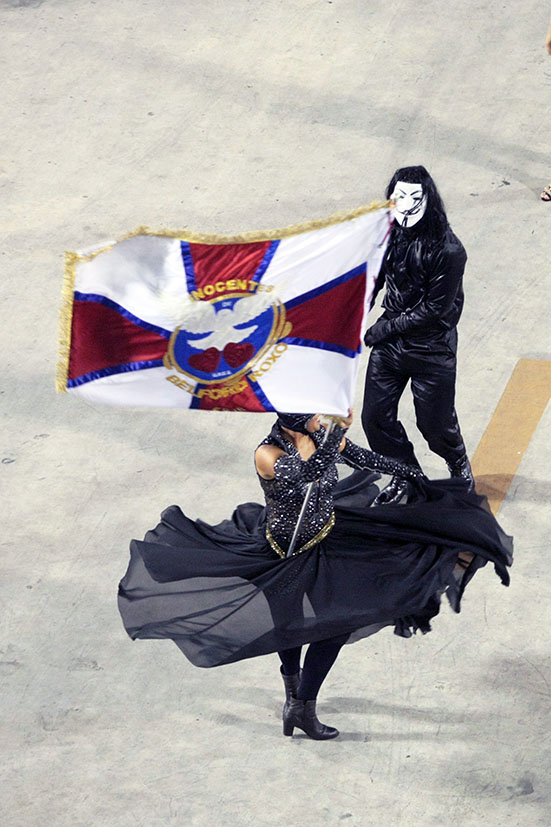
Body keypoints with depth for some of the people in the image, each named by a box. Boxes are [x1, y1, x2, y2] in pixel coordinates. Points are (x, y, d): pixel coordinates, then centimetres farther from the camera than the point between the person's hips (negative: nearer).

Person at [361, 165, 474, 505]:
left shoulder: (448, 250, -22)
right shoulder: (387, 233, -6)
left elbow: (434, 310, -19)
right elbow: (370, 280, 9)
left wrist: (382, 329, -16)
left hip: (431, 352, -5)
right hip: (389, 343, 5)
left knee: (435, 426, 8)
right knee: (375, 418, 10)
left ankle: (460, 465, 42)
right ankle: (405, 475, 36)